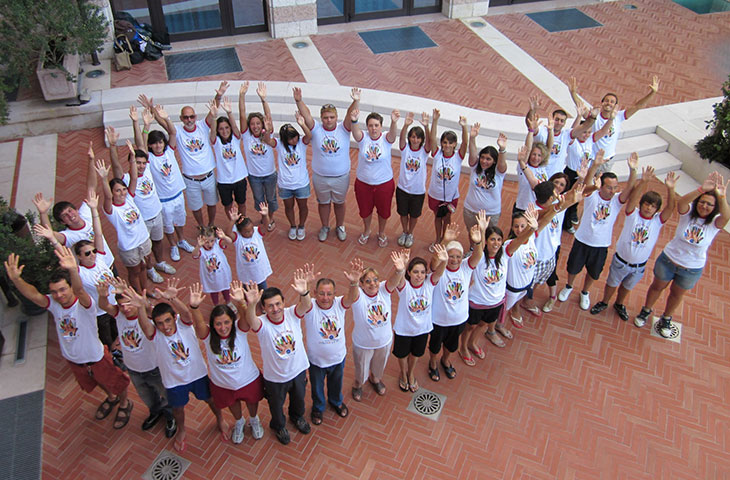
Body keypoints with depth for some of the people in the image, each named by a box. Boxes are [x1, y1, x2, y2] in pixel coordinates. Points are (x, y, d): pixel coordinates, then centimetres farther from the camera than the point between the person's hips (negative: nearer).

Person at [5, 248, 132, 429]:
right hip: (72, 359, 6)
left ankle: (125, 404, 51)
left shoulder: (84, 304, -33)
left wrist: (73, 271, -79)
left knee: (115, 383, 19)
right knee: (93, 383, 32)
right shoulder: (53, 304, -19)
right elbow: (33, 294, -38)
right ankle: (111, 398, 62)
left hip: (96, 357, -6)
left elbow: (79, 290, -56)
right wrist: (15, 279, -58)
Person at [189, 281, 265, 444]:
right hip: (222, 384, 1)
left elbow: (247, 317, -48)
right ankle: (239, 422, 62)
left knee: (252, 401, 27)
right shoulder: (208, 335, -26)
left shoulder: (239, 330, -27)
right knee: (232, 404, 29)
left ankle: (254, 420, 61)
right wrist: (194, 307, -67)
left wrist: (241, 302, -69)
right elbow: (199, 323, -47)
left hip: (248, 379, -1)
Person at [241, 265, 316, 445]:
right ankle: (279, 426, 59)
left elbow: (305, 306, -44)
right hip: (275, 377, -2)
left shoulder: (292, 314, -22)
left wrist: (304, 293, -69)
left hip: (298, 370, 2)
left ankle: (297, 417, 65)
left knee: (299, 398, 31)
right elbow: (251, 321, -52)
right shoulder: (262, 324, -28)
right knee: (276, 405, 26)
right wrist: (251, 305, -76)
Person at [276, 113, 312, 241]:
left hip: (301, 183, -1)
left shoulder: (301, 142, -13)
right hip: (285, 184, 1)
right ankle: (293, 226, 44)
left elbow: (309, 136, -34)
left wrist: (302, 125, -53)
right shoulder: (280, 145, -11)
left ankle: (301, 227, 42)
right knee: (288, 207, 20)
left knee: (302, 206, 17)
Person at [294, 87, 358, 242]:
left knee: (339, 203, 20)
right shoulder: (316, 129, -10)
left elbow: (350, 114, -28)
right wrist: (299, 101, -46)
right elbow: (306, 114, -26)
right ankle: (325, 227, 41)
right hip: (320, 177, 1)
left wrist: (355, 101, -48)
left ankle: (340, 226, 42)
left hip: (341, 177, 0)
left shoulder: (343, 129, -11)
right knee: (323, 202, 20)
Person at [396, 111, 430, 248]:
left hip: (418, 191, 0)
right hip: (403, 188, 1)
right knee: (403, 213, 19)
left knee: (414, 215, 18)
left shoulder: (424, 151, -12)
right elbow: (402, 137, -30)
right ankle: (404, 232, 45)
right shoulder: (405, 148, -11)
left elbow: (429, 141, -32)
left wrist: (426, 127, -51)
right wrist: (406, 125, -51)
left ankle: (410, 234, 43)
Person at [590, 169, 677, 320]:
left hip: (639, 266, 2)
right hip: (621, 261, -2)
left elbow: (671, 207, -29)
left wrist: (670, 189, -46)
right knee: (612, 284, 20)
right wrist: (643, 182, -51)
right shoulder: (633, 213, -16)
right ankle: (604, 302, 46)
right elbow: (632, 198, -34)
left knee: (627, 287, 25)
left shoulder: (658, 220, -12)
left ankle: (619, 304, 52)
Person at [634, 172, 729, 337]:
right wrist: (701, 190, -59)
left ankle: (666, 319, 47)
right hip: (668, 260, 0)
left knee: (677, 294, 22)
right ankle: (646, 311, 47)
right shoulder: (688, 212, -17)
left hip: (692, 269, 1)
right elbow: (681, 202, -41)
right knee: (657, 286, 21)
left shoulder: (715, 222, -17)